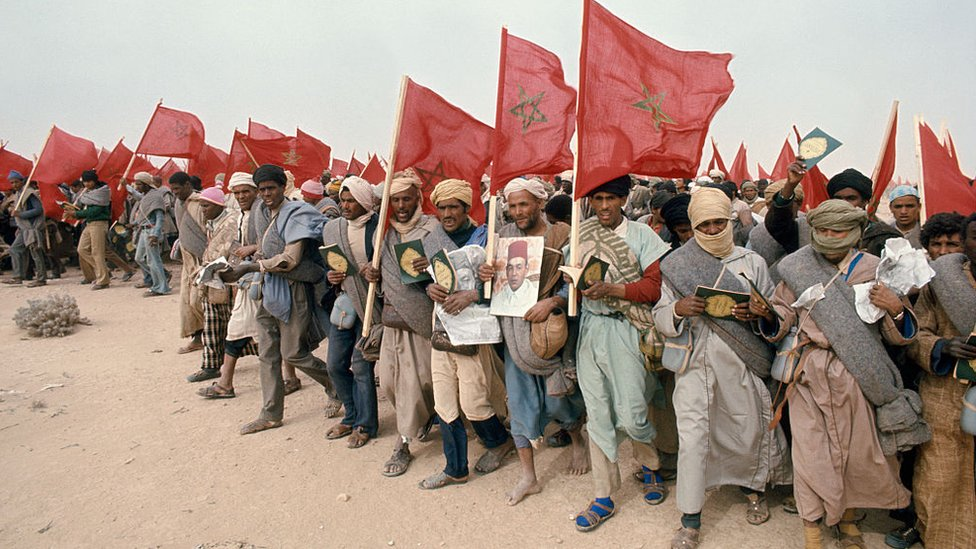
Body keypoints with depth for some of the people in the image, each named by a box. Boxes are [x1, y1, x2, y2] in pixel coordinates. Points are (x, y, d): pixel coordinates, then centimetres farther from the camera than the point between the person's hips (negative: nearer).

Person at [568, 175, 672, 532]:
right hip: (590, 328, 4)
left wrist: (612, 290, -20)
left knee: (629, 415, -2)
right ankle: (604, 498, 23)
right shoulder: (580, 236, 9)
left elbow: (655, 287, -8)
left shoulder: (641, 235, -2)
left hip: (625, 329, -3)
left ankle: (651, 464, 33)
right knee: (597, 415, 9)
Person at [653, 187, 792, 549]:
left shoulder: (752, 261, 5)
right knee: (692, 436, -3)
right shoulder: (677, 264, 2)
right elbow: (660, 318, 1)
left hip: (740, 360, 2)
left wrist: (757, 313, -15)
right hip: (694, 360, -1)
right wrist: (677, 309, -21)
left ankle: (752, 487, 46)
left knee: (749, 428, 14)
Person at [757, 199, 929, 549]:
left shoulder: (874, 269, 2)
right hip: (811, 375, -1)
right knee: (812, 451, 1)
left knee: (859, 450, 12)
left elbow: (900, 336, 2)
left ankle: (847, 518, 38)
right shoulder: (798, 268, 2)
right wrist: (767, 314, -16)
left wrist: (896, 310, -19)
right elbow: (782, 324, 5)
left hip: (859, 376, 1)